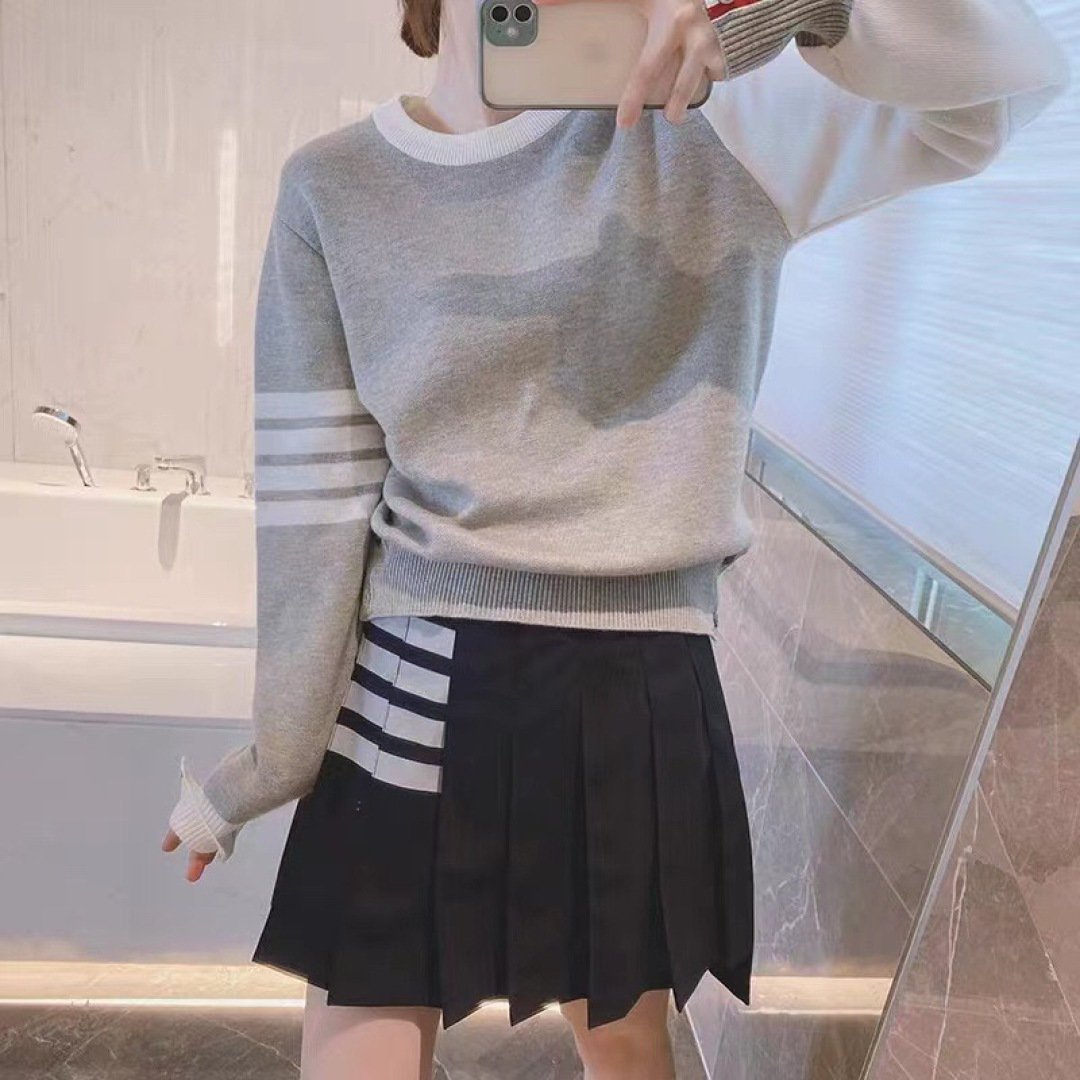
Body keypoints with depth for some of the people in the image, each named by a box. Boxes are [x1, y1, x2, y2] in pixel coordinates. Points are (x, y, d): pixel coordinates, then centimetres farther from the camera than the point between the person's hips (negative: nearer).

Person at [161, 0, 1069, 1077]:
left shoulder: (713, 138, -2)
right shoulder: (334, 186, -1)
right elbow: (312, 493, -3)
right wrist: (269, 750, 0)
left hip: (638, 694, 1)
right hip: (413, 687, 0)